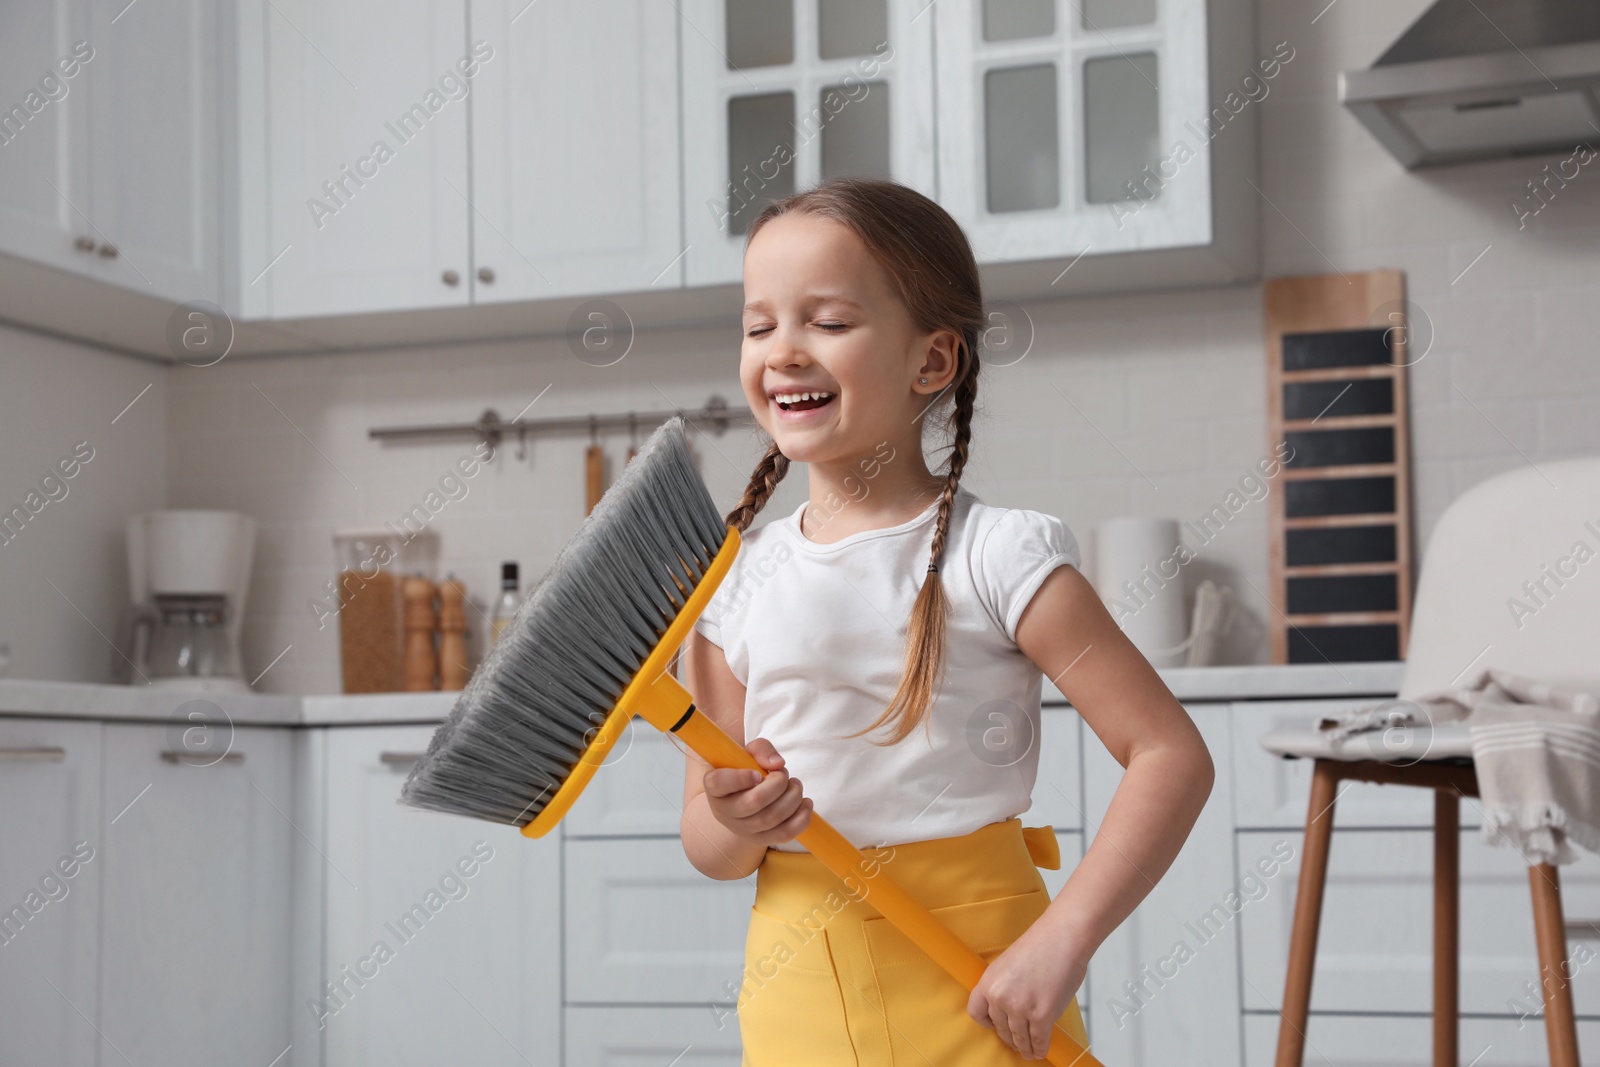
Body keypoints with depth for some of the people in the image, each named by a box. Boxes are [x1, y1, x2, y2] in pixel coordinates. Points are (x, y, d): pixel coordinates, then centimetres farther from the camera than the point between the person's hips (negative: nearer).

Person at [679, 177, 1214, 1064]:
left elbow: (1172, 756, -12)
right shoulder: (729, 583, 2)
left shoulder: (995, 557, -9)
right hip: (795, 994, 3)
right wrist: (733, 826, -16)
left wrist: (1060, 944, -18)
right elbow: (703, 839, 7)